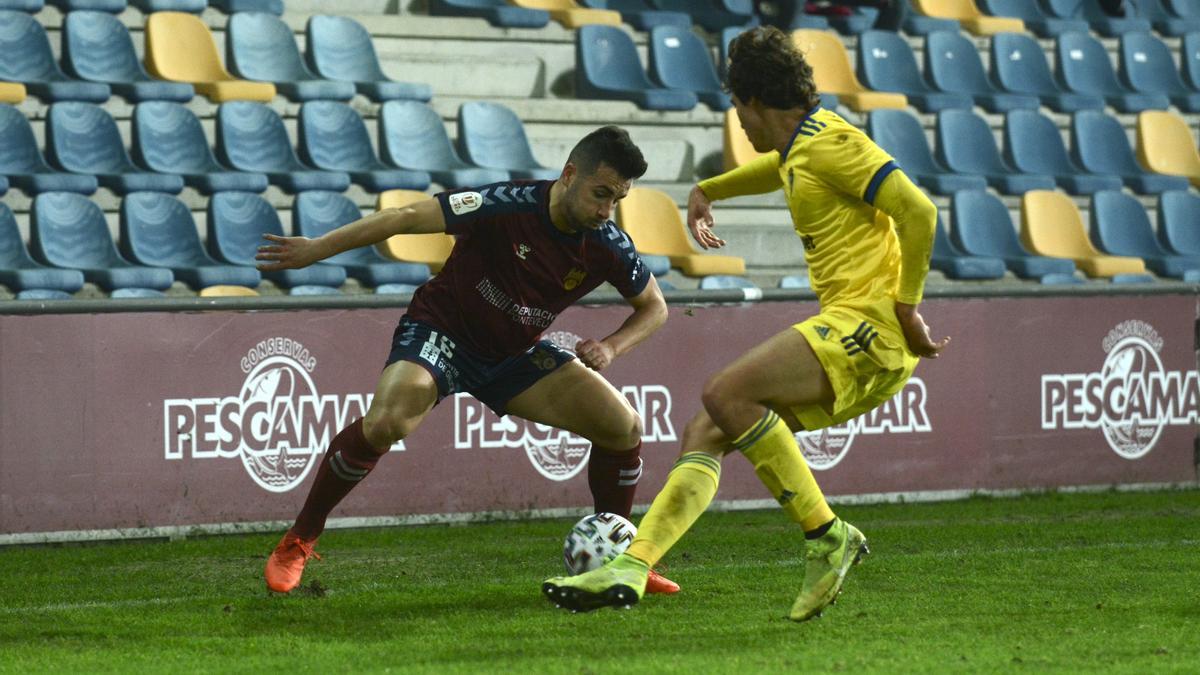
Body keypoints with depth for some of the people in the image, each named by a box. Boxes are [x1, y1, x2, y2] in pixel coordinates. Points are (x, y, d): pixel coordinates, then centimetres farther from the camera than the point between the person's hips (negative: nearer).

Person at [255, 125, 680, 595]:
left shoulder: (608, 247, -11)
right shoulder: (508, 206, -26)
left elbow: (653, 306, 6)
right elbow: (409, 218, -21)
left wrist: (611, 347, -14)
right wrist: (316, 249, -20)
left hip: (515, 355, 5)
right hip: (441, 332, -5)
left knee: (624, 429, -8)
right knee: (386, 422, -32)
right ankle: (298, 543, -15)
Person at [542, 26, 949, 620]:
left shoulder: (829, 141, -10)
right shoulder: (798, 147, 19)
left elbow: (918, 211, -18)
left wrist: (907, 307, -17)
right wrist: (708, 190, 48)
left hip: (872, 322, -10)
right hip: (847, 331, 10)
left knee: (725, 393, -25)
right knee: (706, 433, 4)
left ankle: (827, 538, -19)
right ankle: (630, 570, -2)